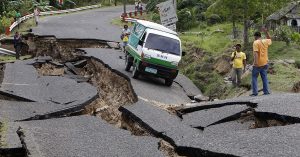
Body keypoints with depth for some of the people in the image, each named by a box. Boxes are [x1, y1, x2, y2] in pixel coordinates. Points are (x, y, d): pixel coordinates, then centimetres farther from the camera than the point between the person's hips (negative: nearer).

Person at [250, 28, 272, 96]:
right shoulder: (265, 41, 6)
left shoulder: (256, 42, -11)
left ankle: (255, 92, -3)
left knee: (254, 77, 2)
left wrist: (255, 61, -29)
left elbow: (255, 52, -23)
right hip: (265, 63, 6)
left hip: (258, 64, -5)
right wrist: (266, 32, 24)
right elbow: (269, 39, 31)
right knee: (264, 77, 10)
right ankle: (266, 91, 8)